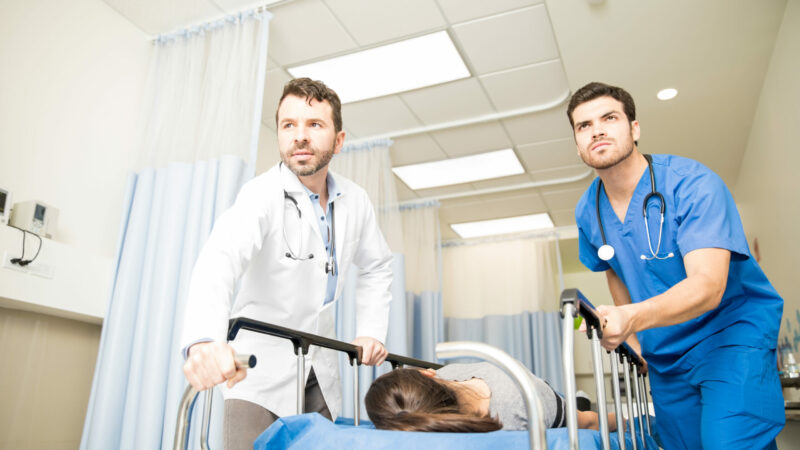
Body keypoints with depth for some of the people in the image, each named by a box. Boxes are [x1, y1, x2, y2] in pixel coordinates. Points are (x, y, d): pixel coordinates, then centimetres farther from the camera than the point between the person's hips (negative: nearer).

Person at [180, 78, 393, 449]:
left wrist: (371, 331, 2)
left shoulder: (355, 202, -2)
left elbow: (376, 267, 14)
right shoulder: (262, 196, -19)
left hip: (320, 371, 5)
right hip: (259, 366, -5)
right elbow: (221, 259, -39)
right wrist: (204, 340, -57)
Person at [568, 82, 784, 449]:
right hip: (664, 357, 6)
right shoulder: (588, 212, -3)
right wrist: (633, 341, 10)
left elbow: (708, 285, -34)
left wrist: (632, 319, -49)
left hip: (731, 336, -5)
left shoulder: (692, 184, -22)